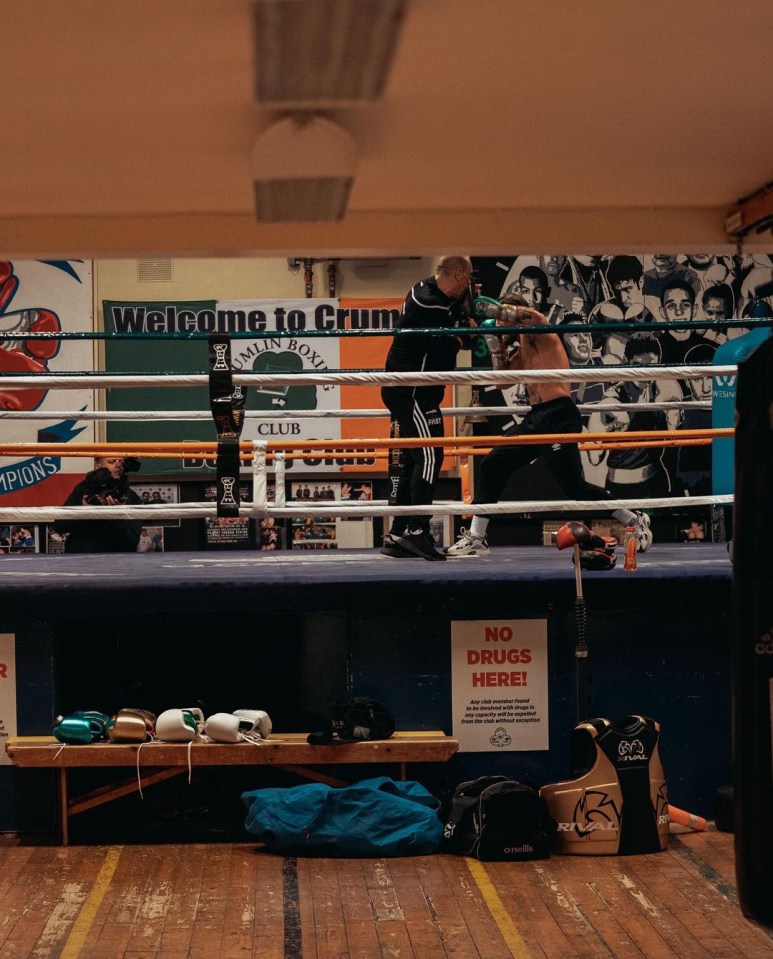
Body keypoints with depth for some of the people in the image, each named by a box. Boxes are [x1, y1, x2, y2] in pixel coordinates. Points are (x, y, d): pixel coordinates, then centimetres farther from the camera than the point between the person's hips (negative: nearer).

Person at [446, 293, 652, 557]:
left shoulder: (539, 329, -3)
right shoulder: (521, 347, 22)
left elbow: (526, 315, -27)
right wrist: (498, 343, 13)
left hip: (558, 416, -10)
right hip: (537, 417, 10)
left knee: (574, 486, -10)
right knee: (491, 466, 5)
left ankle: (636, 521, 6)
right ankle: (476, 538, 10)